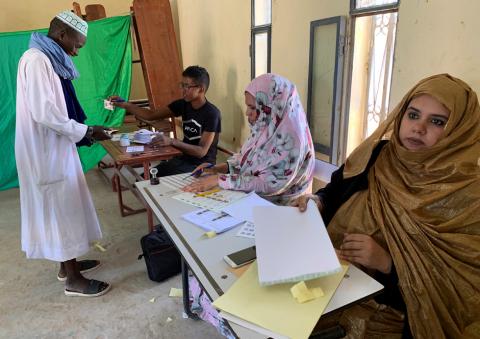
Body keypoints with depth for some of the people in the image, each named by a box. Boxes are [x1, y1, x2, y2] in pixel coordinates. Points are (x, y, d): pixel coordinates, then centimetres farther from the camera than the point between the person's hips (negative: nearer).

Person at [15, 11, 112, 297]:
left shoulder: (50, 60, 14)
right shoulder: (36, 59, -17)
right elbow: (43, 113, -25)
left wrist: (83, 133, 9)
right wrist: (86, 131, -17)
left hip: (55, 148, 10)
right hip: (46, 152, -10)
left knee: (64, 207, 17)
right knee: (62, 209, -2)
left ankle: (68, 262, 33)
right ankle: (73, 279, 12)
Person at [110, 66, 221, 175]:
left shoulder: (211, 114, -18)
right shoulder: (183, 104, 1)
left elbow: (201, 152, -22)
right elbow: (151, 115, 5)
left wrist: (172, 141, -33)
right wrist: (125, 105, -8)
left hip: (202, 165, -6)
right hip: (183, 158, 6)